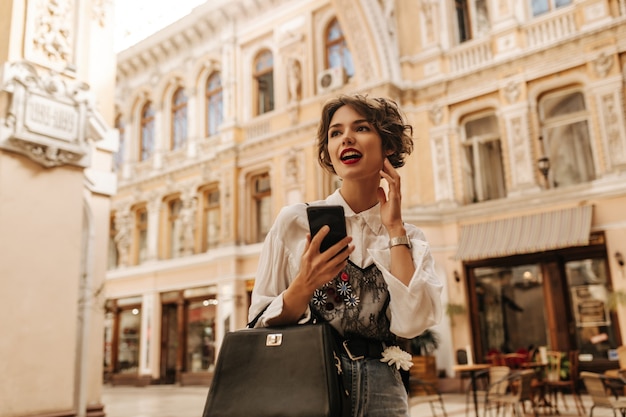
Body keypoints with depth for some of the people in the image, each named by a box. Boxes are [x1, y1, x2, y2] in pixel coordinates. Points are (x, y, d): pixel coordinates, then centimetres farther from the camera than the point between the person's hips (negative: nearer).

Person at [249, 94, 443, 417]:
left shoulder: (409, 239, 3)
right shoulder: (296, 221, -4)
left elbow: (410, 324, -12)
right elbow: (259, 324, -3)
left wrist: (394, 229, -10)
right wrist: (303, 286, -21)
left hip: (380, 390, 2)